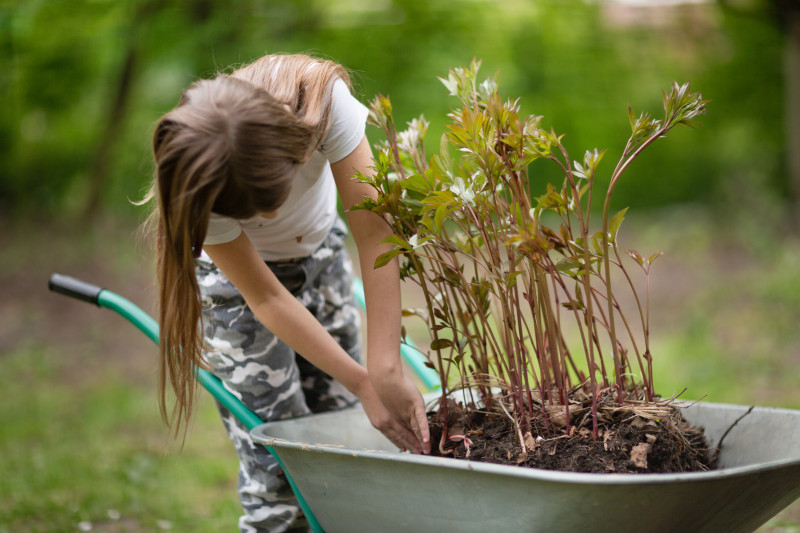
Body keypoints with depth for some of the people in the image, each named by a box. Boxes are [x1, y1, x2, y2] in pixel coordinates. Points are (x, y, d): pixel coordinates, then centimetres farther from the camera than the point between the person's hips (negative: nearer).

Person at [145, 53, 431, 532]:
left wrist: (387, 370, -38)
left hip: (321, 251, 3)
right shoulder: (201, 190, -36)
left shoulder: (321, 97, -37)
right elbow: (266, 299, -26)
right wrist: (364, 385, -30)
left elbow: (374, 230, -33)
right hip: (240, 279, -3)